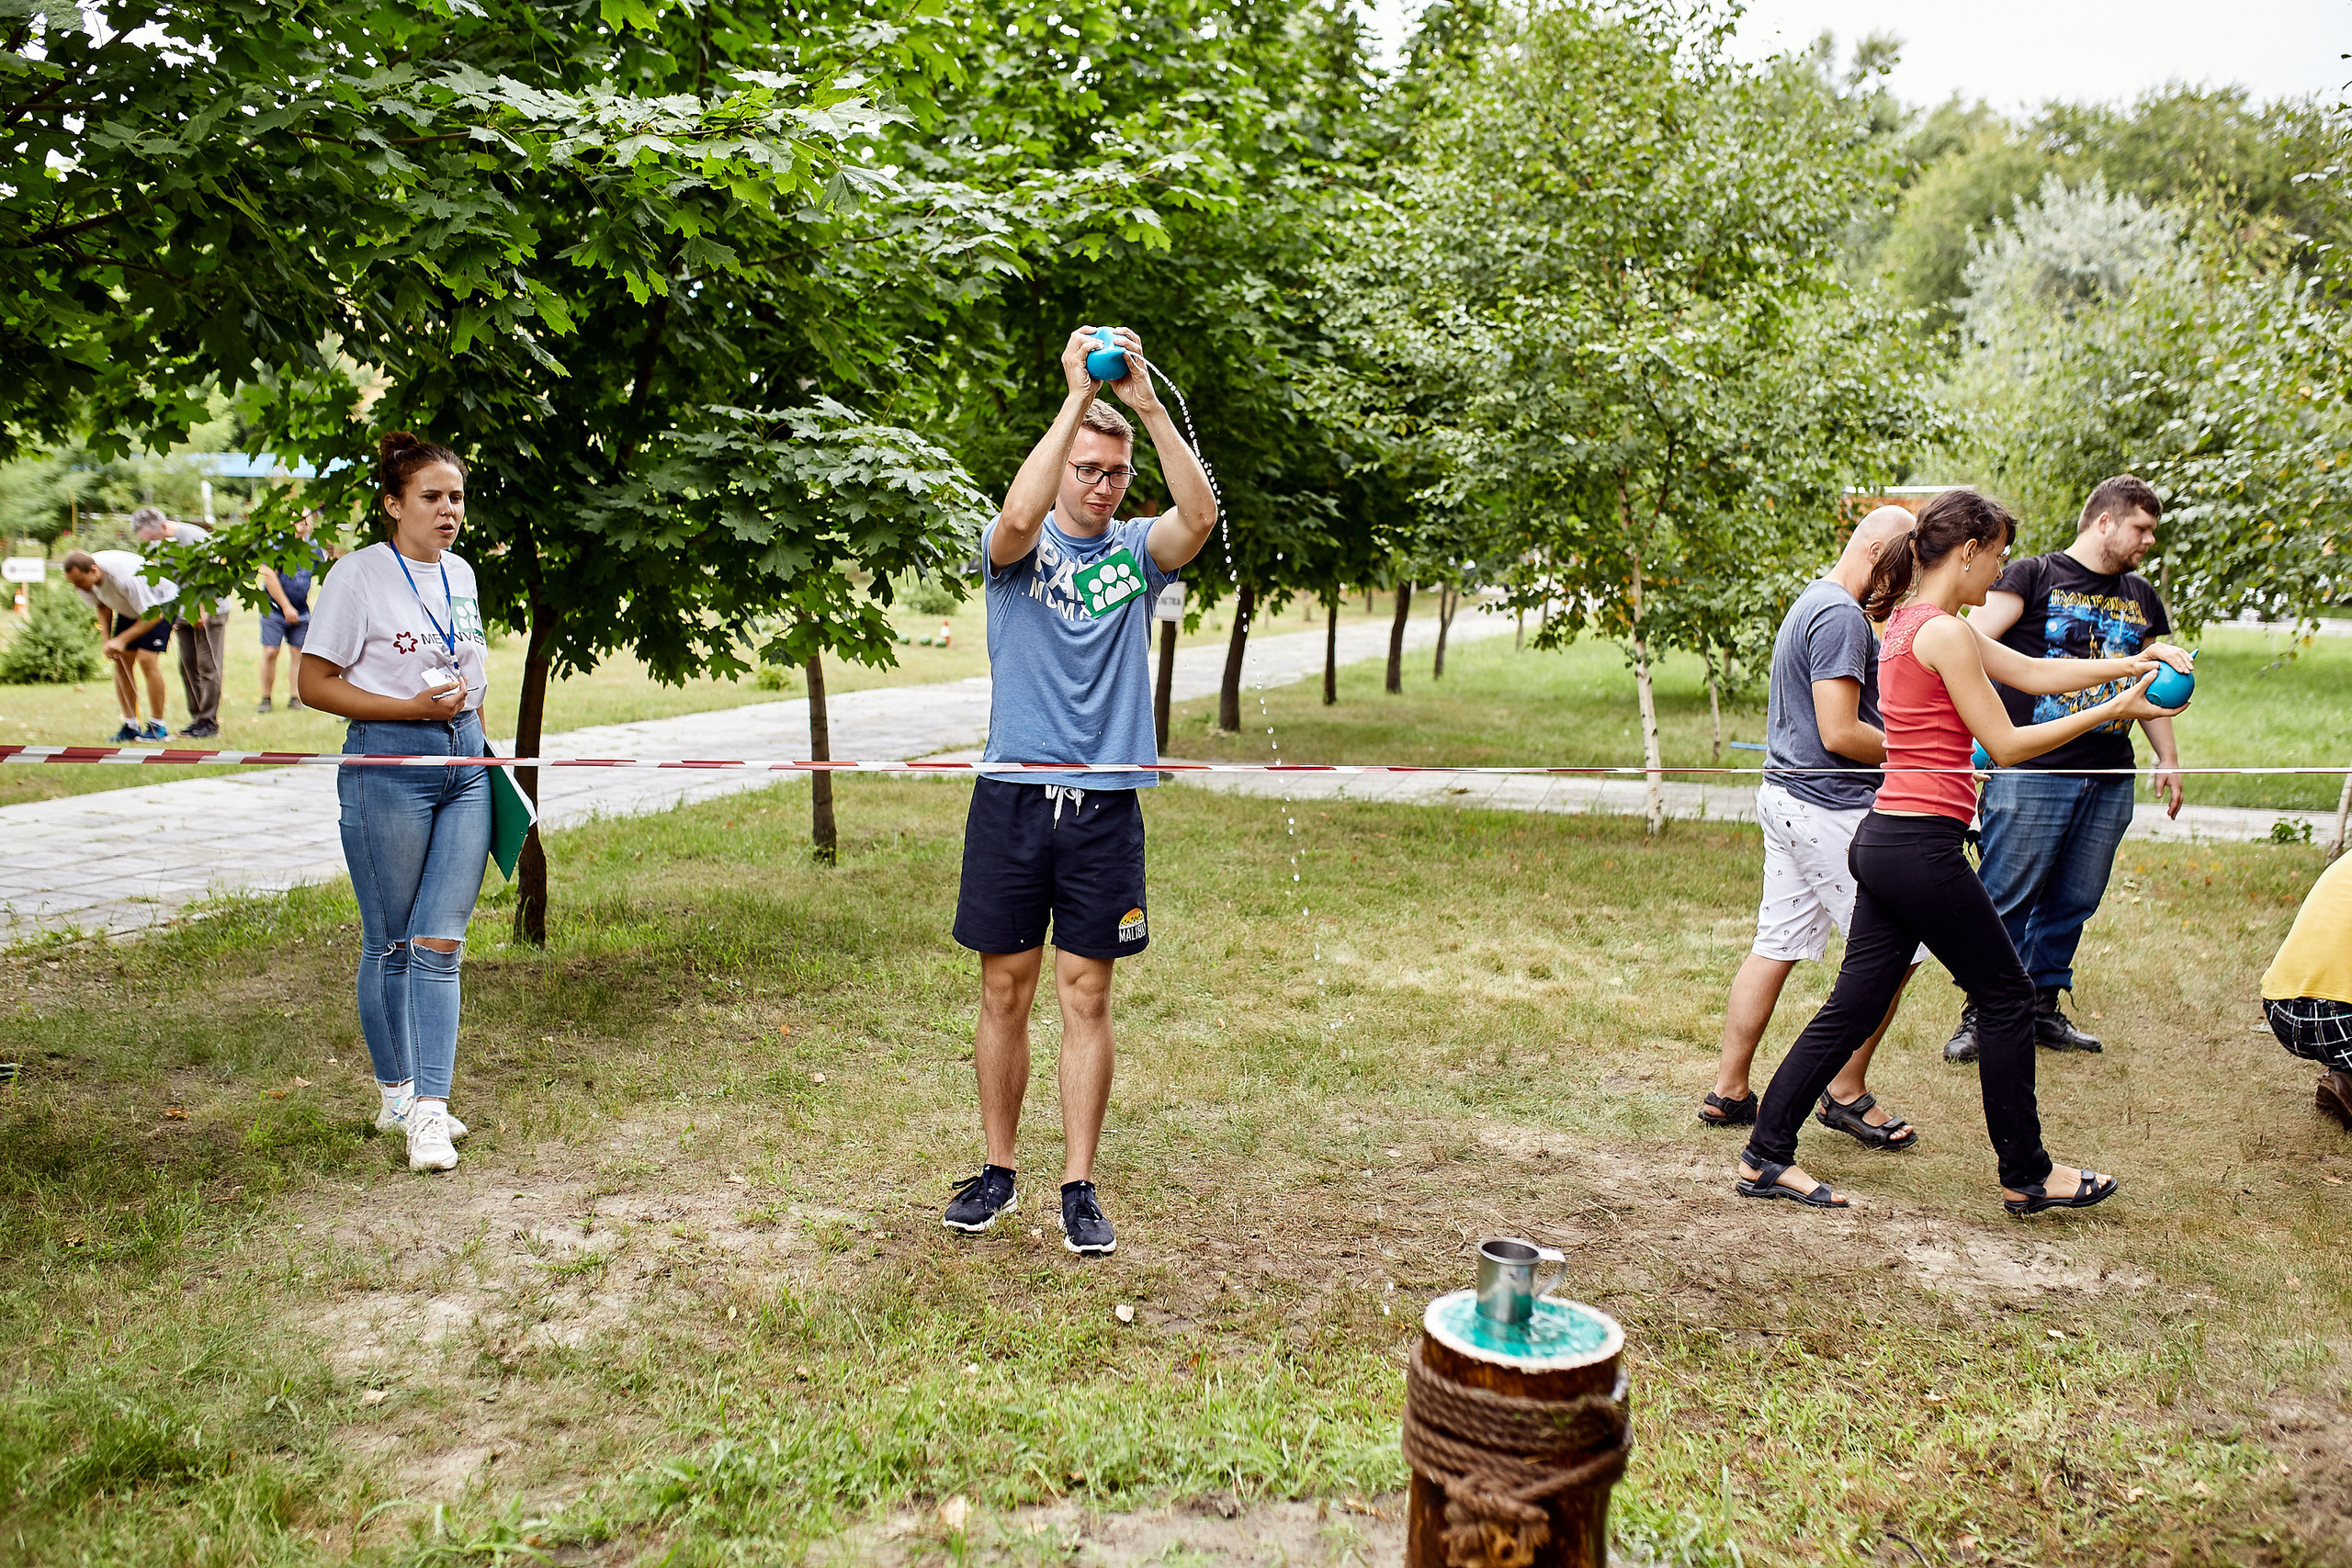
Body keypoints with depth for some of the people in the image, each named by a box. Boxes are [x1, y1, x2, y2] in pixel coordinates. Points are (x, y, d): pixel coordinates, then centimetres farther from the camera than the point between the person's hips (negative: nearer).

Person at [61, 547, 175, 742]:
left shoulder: (125, 577, -39)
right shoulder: (84, 577, -16)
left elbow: (153, 615, -30)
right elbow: (102, 606, 3)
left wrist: (121, 640, -29)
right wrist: (107, 640, -9)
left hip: (160, 604, -7)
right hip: (129, 608, 7)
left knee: (146, 658, -19)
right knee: (121, 660, -3)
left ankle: (157, 727, -12)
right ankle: (131, 725, 2)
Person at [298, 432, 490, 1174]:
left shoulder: (460, 573, 12)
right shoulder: (361, 574, -8)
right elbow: (315, 685, -9)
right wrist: (415, 707, -17)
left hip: (464, 760, 5)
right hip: (387, 762, -5)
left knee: (441, 942, -1)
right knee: (390, 942, 6)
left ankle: (430, 1107, 0)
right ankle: (395, 1093, 22)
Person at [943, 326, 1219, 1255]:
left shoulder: (1136, 550, 8)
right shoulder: (1017, 548, 3)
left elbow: (1201, 516, -13)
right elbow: (1018, 517, -21)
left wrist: (1147, 402, -19)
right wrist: (1077, 397, -21)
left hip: (1105, 803, 1)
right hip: (1013, 796, -1)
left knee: (1086, 995, 4)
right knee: (1005, 990, 7)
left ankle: (1079, 1187, 11)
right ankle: (997, 1170, 21)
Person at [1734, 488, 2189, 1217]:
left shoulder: (1912, 623, 16)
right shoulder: (1943, 633, -14)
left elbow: (2032, 672, 18)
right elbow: (2005, 745, -11)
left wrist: (2129, 663, 10)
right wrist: (2111, 710, -5)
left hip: (1884, 838, 9)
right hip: (1923, 846, -9)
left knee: (1855, 1005, 11)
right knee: (2007, 999, 7)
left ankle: (1765, 1157, 13)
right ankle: (2026, 1176, 20)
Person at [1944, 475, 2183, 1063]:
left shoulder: (2141, 596, 19)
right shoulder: (2033, 576, -1)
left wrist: (2168, 758, 25)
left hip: (2110, 781, 6)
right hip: (2032, 772, -6)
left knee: (2074, 901, 10)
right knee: (2006, 899, -4)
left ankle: (2043, 1009, 23)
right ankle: (1981, 1015, 7)